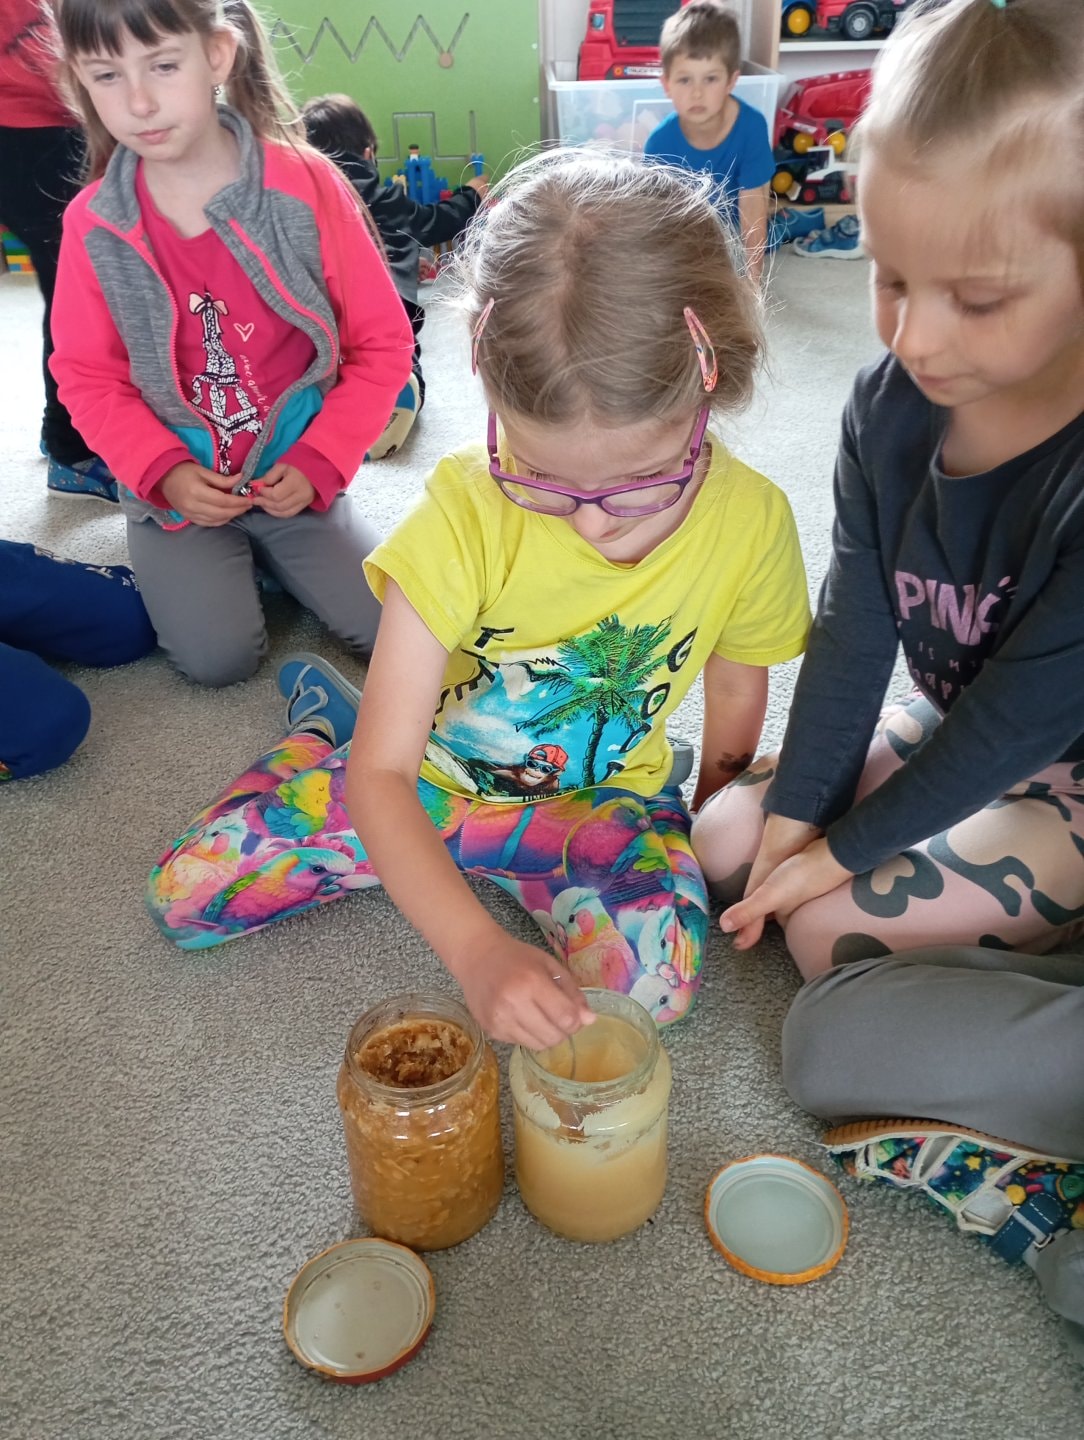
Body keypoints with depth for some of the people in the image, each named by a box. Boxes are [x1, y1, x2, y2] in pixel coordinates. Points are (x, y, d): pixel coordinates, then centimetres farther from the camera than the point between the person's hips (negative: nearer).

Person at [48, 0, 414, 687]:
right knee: (220, 656, -16)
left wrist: (318, 463, -15)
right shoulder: (94, 225, -5)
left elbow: (383, 344, -6)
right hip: (177, 488, 0)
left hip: (296, 478, 0)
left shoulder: (307, 185, -10)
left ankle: (267, 549, 18)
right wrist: (163, 472, -14)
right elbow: (87, 375, 2)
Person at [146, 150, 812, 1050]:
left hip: (598, 797, 2)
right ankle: (327, 725, 16)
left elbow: (737, 688, 2)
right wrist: (475, 947, -41)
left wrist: (710, 835, 5)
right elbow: (380, 774, -29)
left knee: (659, 978, -27)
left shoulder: (752, 521, -19)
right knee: (184, 891, -8)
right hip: (424, 771, -1)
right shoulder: (467, 511, -26)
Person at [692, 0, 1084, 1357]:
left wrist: (843, 853, -14)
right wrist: (794, 810, -11)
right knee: (726, 837, 0)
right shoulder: (892, 402, -12)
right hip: (954, 729, 7)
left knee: (829, 928, -21)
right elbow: (854, 626, -8)